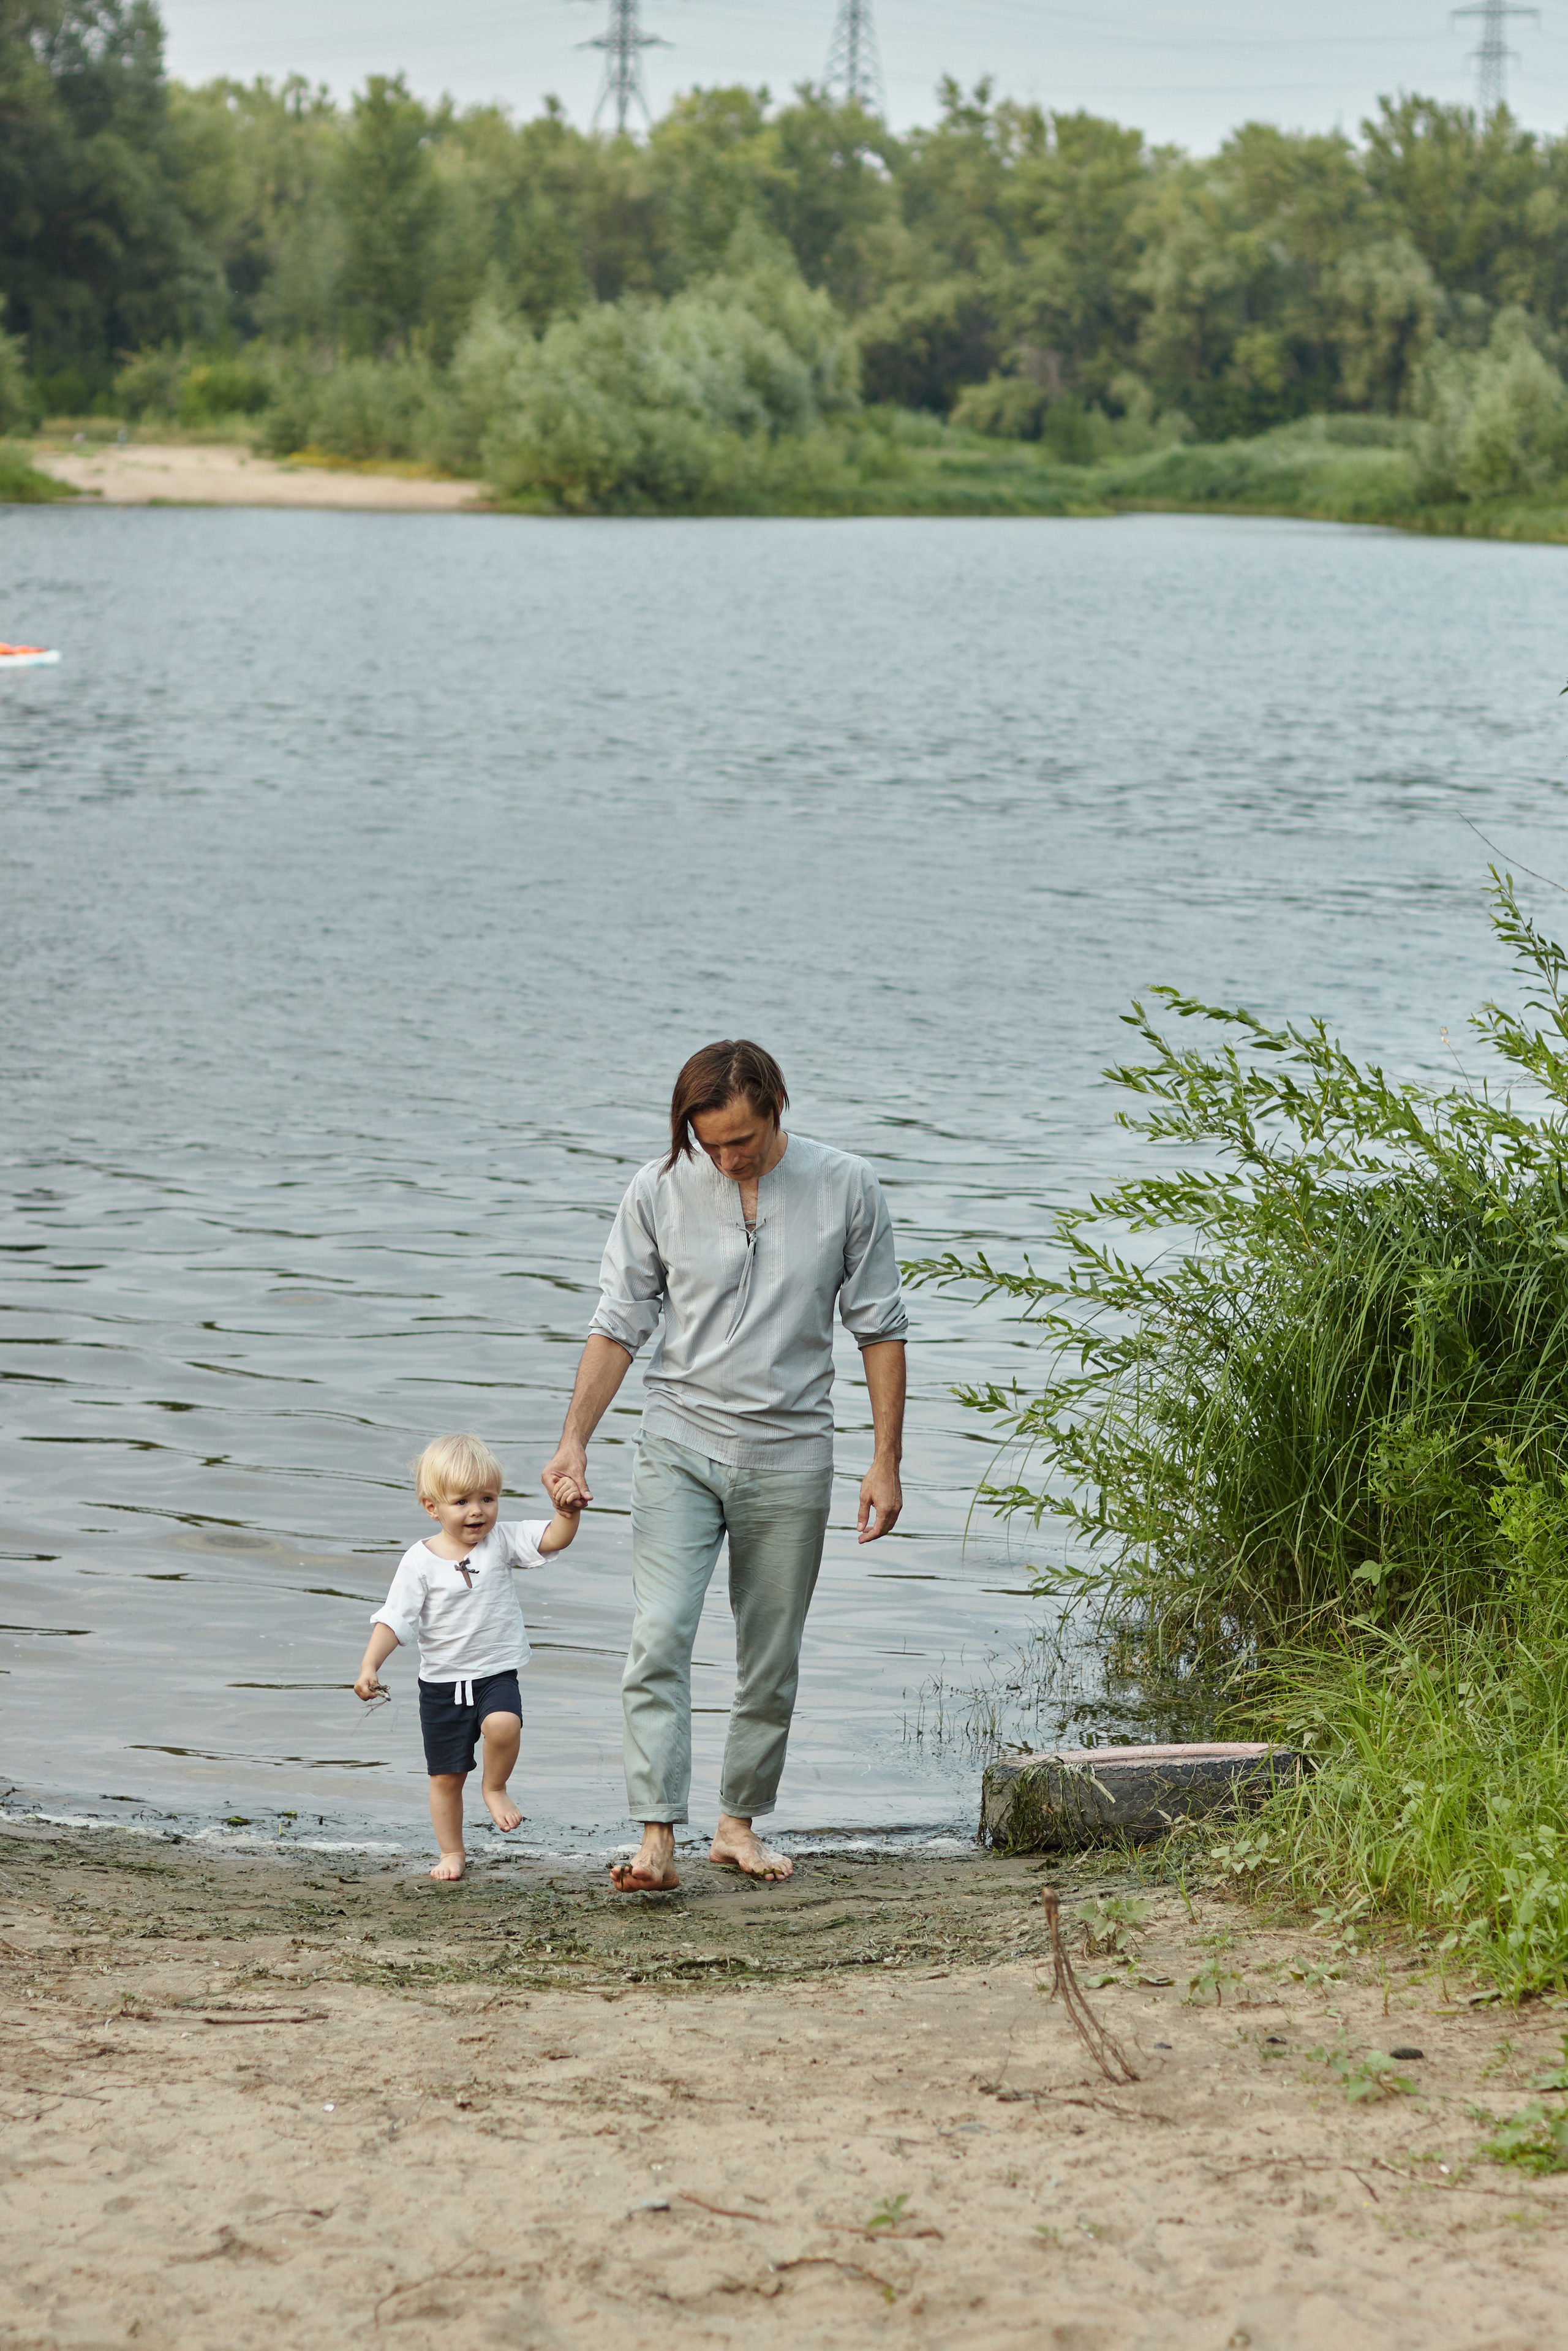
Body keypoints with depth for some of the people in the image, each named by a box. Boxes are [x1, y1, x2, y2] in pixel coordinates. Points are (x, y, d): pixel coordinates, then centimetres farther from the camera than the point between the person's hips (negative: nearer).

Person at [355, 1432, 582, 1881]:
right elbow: (395, 1619, -10)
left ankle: (495, 1786, -2)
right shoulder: (420, 1561, -8)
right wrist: (370, 1665, -22)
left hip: (496, 1674, 0)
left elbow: (553, 1538, -13)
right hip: (442, 1683, 0)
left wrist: (568, 1511, -34)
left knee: (503, 1725, -32)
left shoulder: (502, 1540, -3)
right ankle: (451, 1854, 26)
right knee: (445, 1777, 7)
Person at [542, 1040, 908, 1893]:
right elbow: (618, 1324, 4)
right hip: (680, 1446, -1)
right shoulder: (658, 1191, -4)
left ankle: (740, 1824, 21)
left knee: (772, 1662, 6)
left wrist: (886, 1461, 0)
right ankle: (656, 1840, -18)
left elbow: (879, 1328, 3)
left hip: (790, 1458, 1)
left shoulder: (845, 1188, -4)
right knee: (659, 1636, -16)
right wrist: (574, 1439, -4)